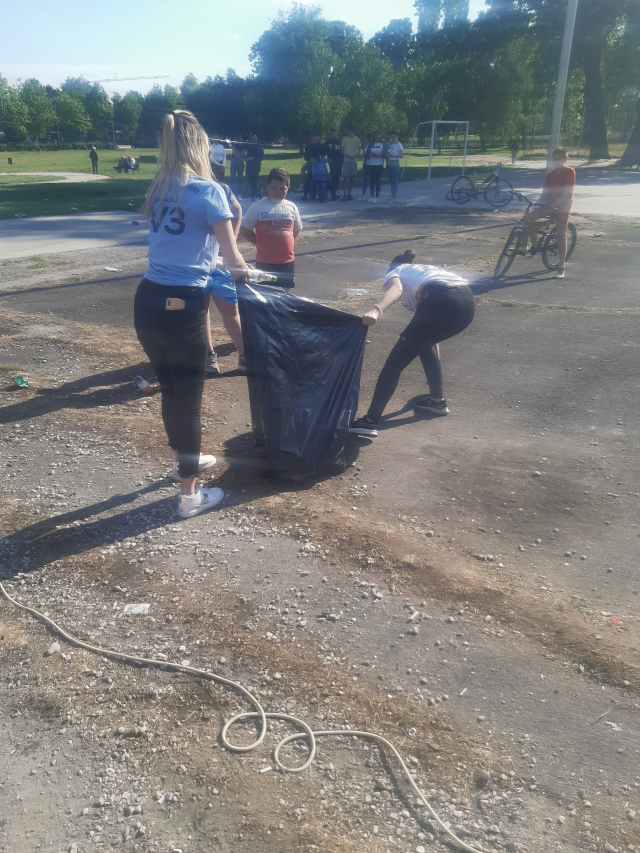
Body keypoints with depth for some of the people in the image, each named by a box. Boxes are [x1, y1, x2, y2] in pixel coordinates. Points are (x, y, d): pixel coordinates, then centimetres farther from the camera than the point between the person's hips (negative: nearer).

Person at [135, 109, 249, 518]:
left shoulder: (159, 190, 13)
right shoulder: (209, 190, -7)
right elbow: (234, 261, -7)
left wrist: (207, 266, 28)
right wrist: (247, 272, 14)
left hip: (147, 300, 7)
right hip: (181, 307, -6)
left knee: (170, 388, 23)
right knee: (189, 396, 5)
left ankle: (187, 458, 45)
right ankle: (190, 496, 17)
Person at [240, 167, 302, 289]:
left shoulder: (292, 207, 6)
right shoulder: (258, 207, -5)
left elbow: (296, 230, 17)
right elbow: (244, 230, -2)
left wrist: (284, 242, 5)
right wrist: (260, 243, -5)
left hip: (287, 260, 4)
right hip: (265, 262, -4)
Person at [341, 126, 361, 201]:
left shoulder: (357, 139, 6)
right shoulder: (344, 139, 4)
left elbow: (359, 150, 9)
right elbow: (342, 150, 5)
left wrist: (355, 156, -11)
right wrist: (347, 155, -14)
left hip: (354, 160, 2)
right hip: (346, 160, -2)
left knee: (352, 178, 5)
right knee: (345, 178, -7)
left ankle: (349, 194, 15)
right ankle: (344, 194, -7)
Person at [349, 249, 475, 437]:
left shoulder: (393, 273, 25)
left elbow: (396, 289, -5)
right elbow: (431, 330, 48)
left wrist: (376, 310, -24)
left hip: (442, 302, -7)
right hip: (467, 302, 7)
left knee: (396, 361, 3)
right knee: (423, 343, 32)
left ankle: (370, 421, 0)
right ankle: (437, 400, 38)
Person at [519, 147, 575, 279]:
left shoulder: (569, 172, -8)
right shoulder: (550, 175, 10)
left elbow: (567, 192, -17)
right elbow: (545, 193, 13)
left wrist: (554, 204, -27)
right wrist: (536, 204, -1)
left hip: (562, 206, -6)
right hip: (549, 206, 6)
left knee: (561, 235, -5)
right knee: (527, 217, -14)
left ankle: (561, 267, 0)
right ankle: (524, 246, -1)